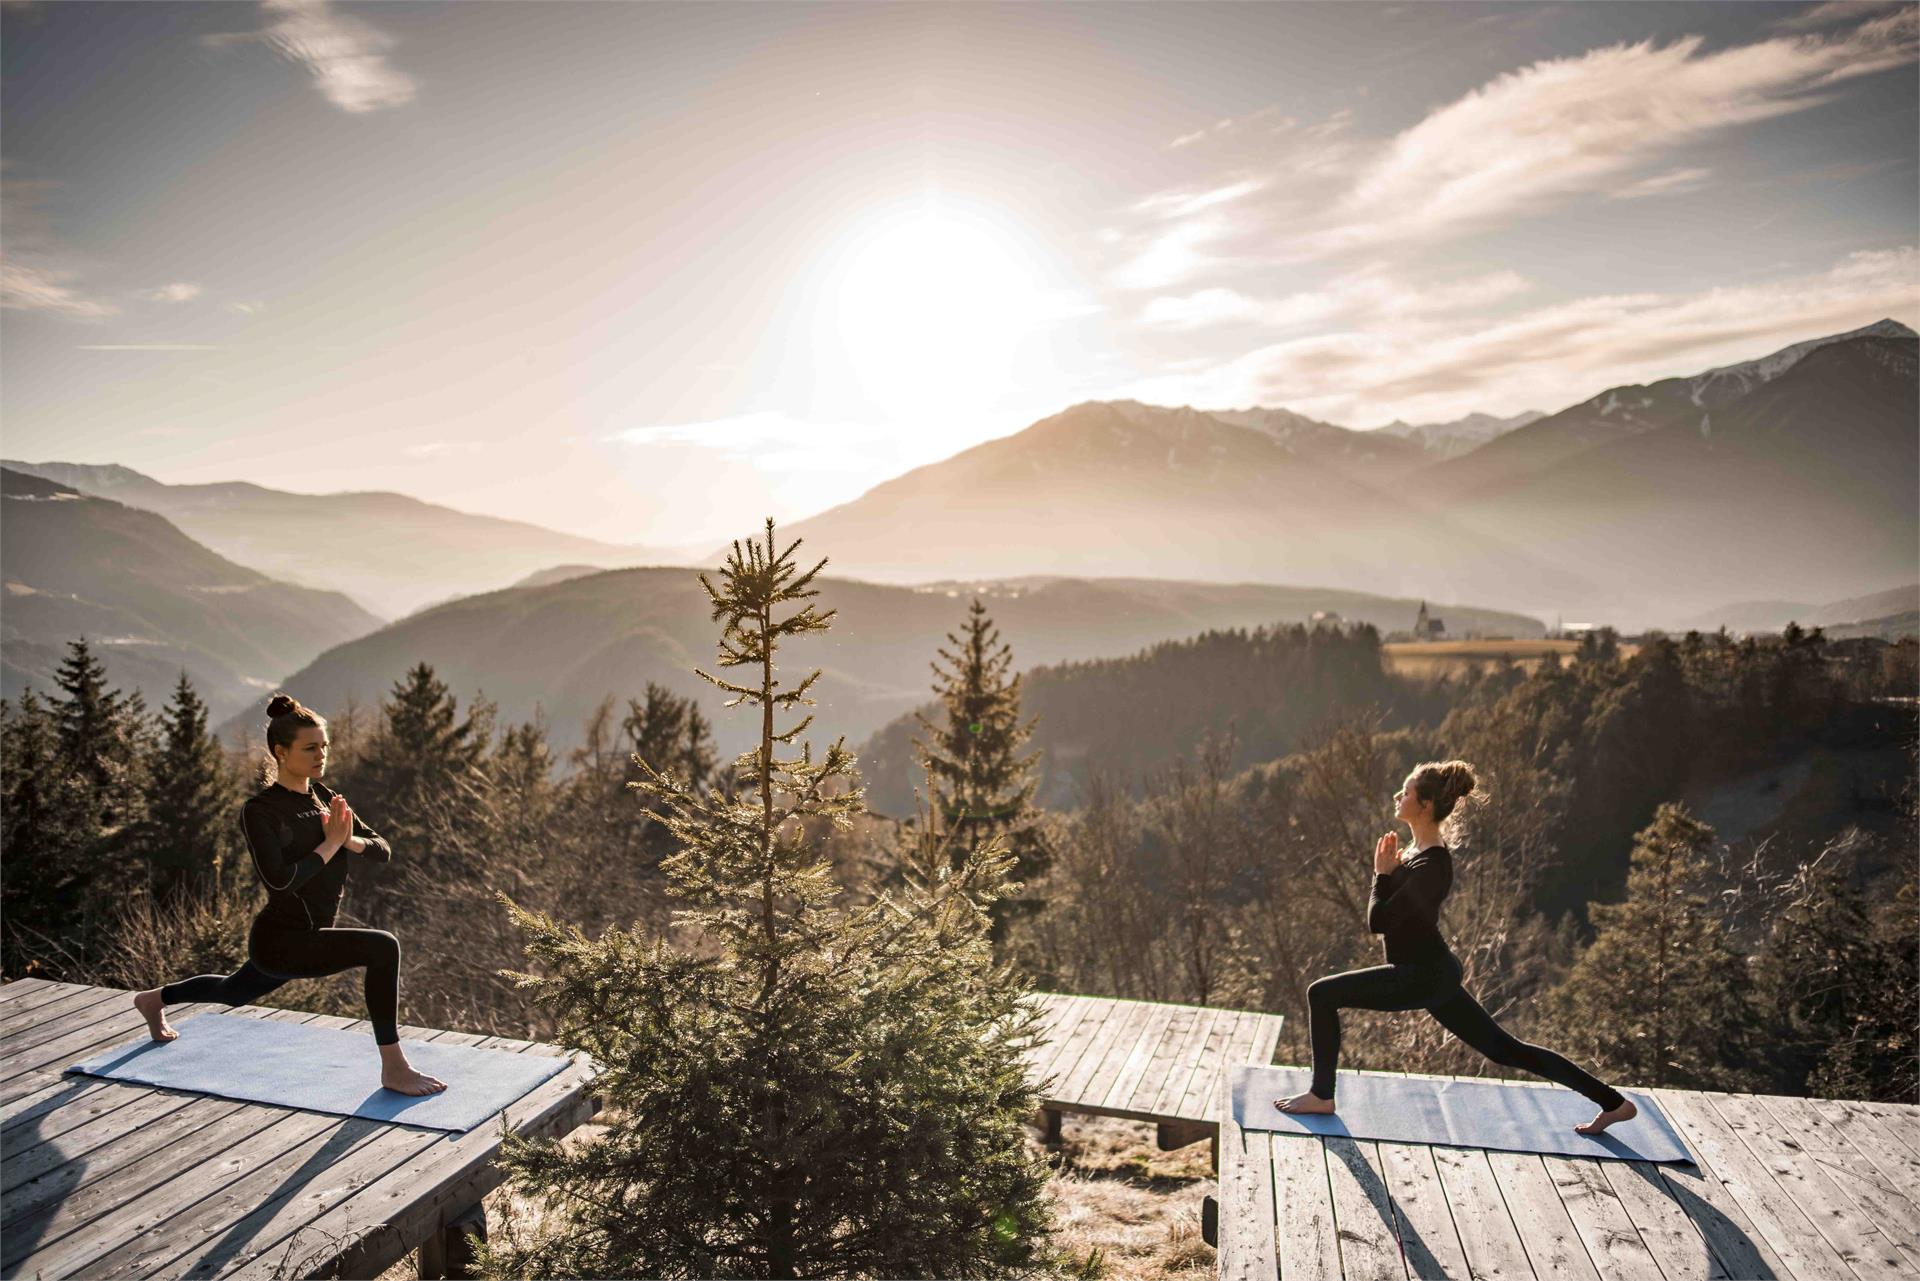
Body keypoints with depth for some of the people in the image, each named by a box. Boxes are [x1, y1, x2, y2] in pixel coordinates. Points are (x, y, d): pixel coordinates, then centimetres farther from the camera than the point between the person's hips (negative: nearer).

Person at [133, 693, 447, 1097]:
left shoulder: (323, 797, 4)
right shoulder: (259, 810, -17)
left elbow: (383, 850, 2)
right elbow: (279, 879, -30)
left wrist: (350, 840, -17)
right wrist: (330, 844, -22)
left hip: (302, 937, 9)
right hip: (279, 941, -8)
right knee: (383, 947, -28)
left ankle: (154, 999, 62)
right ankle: (394, 1069, -19)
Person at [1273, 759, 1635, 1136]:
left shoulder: (1430, 866, -23)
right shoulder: (1423, 851, 6)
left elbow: (1378, 920, -22)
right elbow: (1388, 914, 17)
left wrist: (1383, 873, -10)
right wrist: (1390, 871, 2)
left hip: (1422, 977, -10)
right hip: (1433, 972, 10)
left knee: (1322, 994, -7)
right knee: (1505, 1049, 17)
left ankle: (1321, 1095, 4)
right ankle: (1612, 1102, 23)